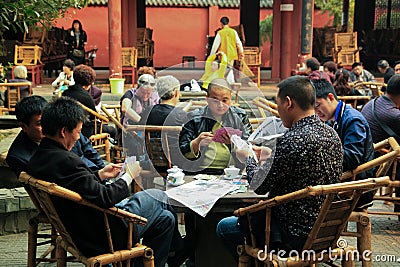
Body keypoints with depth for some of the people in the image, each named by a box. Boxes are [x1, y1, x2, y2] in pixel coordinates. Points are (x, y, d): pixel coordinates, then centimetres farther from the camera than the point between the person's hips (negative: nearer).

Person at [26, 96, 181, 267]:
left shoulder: (37, 159, 1)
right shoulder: (66, 161, -29)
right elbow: (104, 198, -27)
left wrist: (100, 175, 12)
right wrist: (128, 177, -12)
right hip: (102, 236, -10)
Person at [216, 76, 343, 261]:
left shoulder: (291, 141, -26)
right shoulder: (331, 134, 1)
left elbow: (259, 186, -17)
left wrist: (248, 158, 1)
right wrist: (269, 157, 17)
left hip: (295, 235, -9)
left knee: (224, 227, 9)